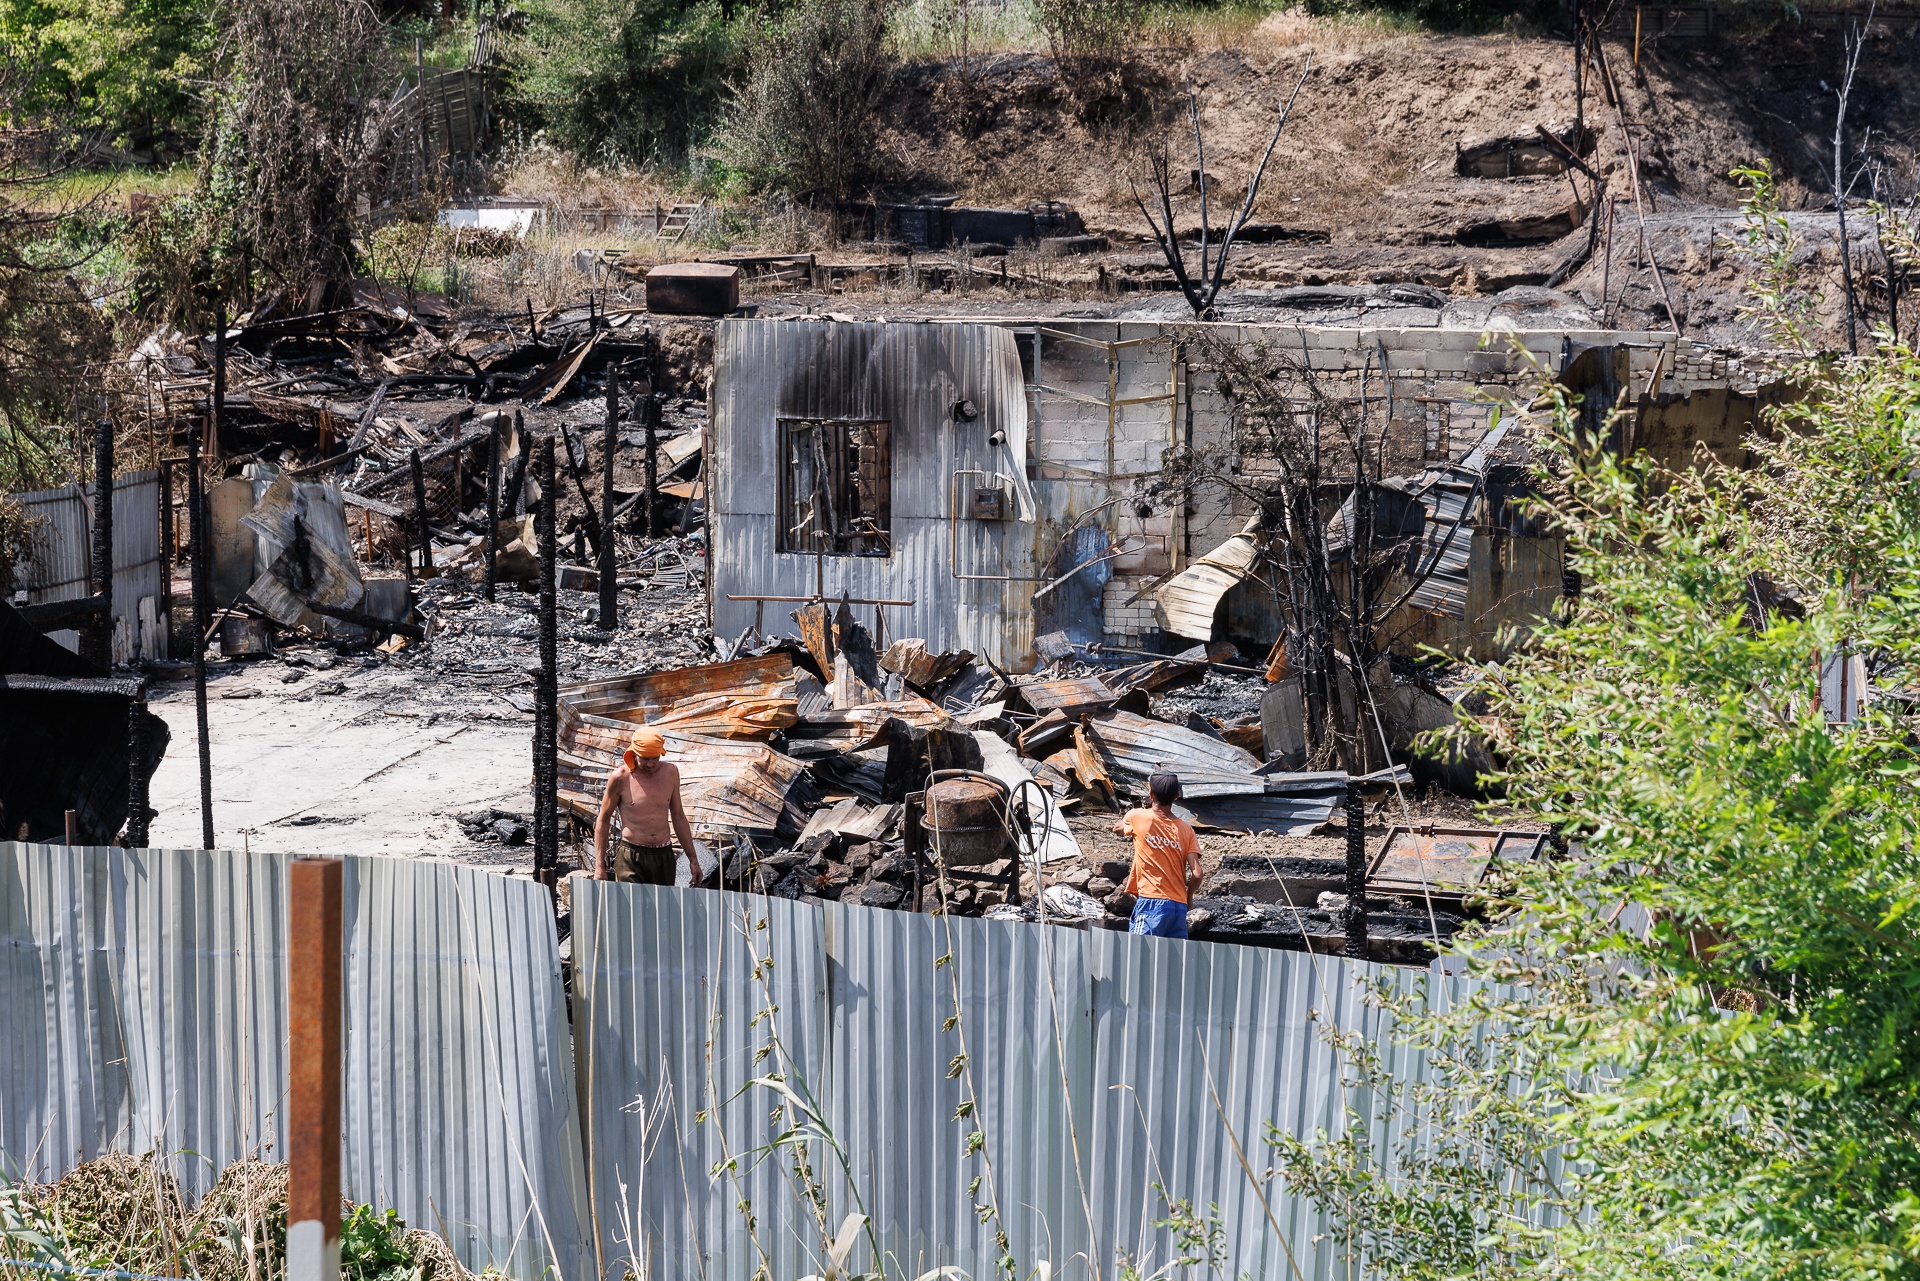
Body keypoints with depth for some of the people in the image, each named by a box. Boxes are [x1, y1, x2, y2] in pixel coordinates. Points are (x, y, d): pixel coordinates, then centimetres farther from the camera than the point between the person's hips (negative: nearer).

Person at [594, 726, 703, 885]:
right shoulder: (621, 778, -5)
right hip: (631, 858, -4)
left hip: (664, 857, 4)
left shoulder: (670, 773, 6)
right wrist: (599, 866, -1)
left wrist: (692, 858, 16)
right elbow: (603, 820, 3)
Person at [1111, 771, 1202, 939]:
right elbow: (1196, 874, -2)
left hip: (1151, 901, -4)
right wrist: (1187, 897, 16)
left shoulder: (1136, 817, 0)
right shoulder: (1186, 830, 6)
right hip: (1179, 906, 4)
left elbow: (1117, 829, 25)